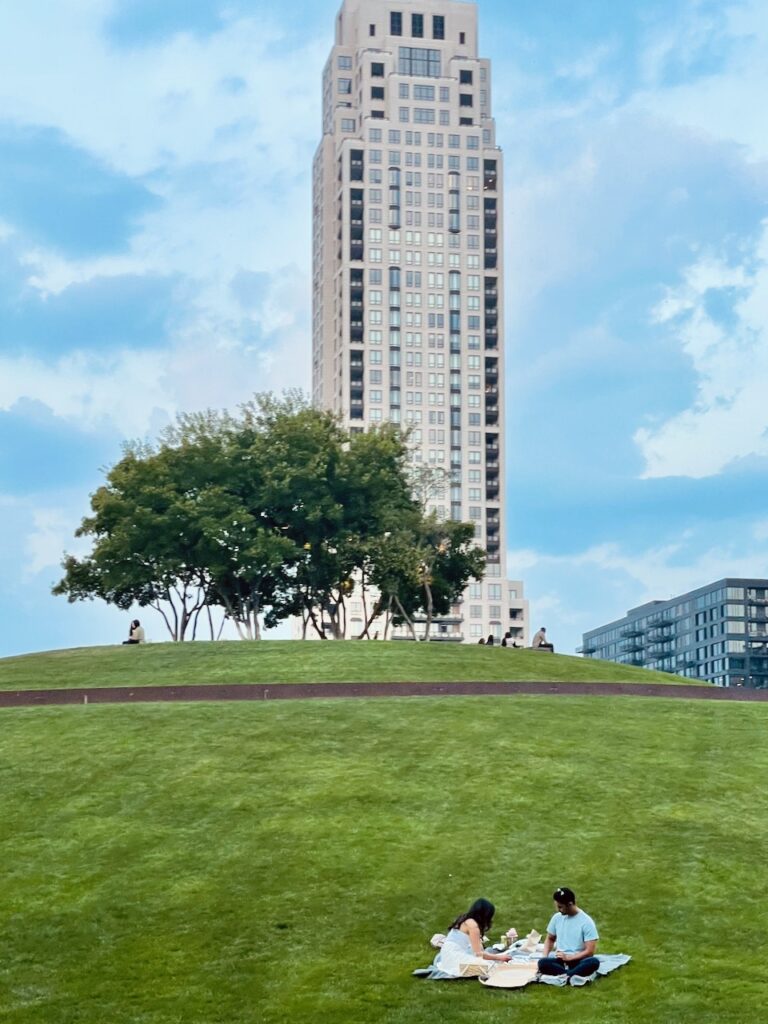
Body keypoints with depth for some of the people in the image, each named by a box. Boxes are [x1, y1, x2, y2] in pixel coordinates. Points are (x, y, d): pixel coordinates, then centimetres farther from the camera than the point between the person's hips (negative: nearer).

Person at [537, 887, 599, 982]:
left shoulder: (586, 921, -8)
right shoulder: (557, 917, 5)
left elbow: (590, 951, -11)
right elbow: (550, 939, 19)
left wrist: (568, 957, -17)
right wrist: (545, 956, 1)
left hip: (578, 961, -3)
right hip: (560, 960, 3)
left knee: (594, 962, -37)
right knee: (543, 963, -31)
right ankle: (574, 976, -36)